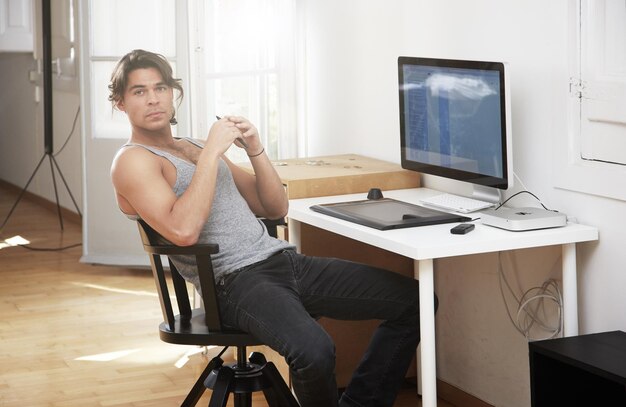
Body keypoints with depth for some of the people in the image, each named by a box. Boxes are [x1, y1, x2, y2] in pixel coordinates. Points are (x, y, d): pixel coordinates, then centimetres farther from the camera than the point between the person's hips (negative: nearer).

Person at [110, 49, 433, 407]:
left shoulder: (195, 148, 23)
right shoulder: (133, 160, -1)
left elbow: (276, 208, 20)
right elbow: (183, 231, -21)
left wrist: (255, 148, 5)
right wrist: (211, 152, -15)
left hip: (284, 258, 8)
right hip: (235, 281, -8)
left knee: (412, 298, -1)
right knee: (314, 349, -38)